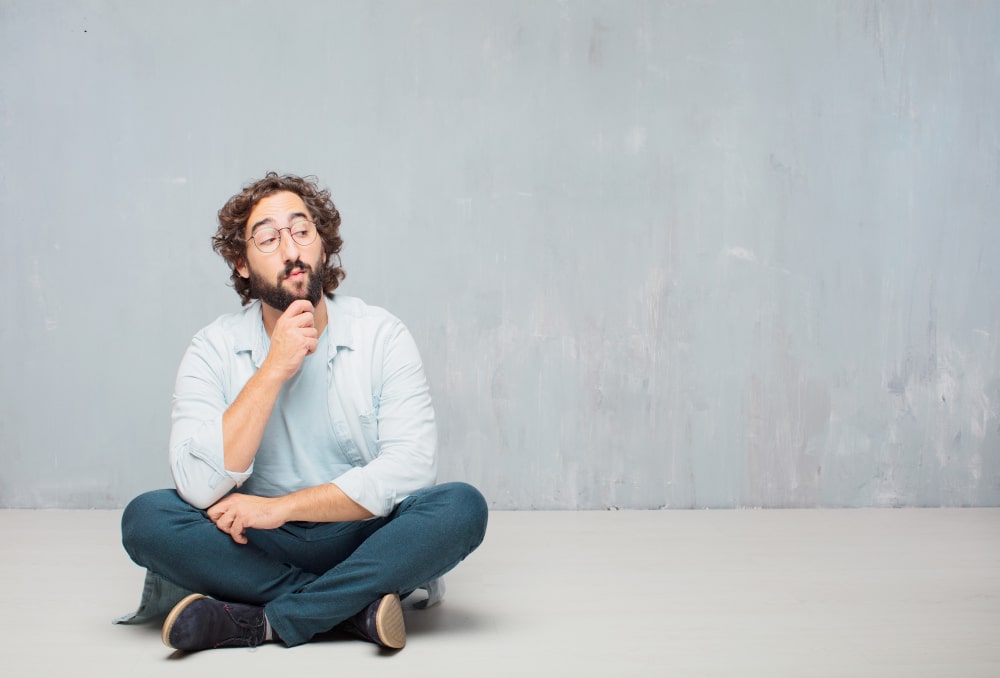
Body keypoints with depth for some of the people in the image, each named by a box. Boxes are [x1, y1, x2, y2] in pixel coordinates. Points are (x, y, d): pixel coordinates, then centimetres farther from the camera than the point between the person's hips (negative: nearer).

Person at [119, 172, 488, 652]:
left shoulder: (381, 335, -4)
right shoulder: (214, 349, -3)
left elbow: (412, 466, -15)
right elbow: (199, 486, -17)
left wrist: (281, 507, -19)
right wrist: (274, 368, -21)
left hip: (362, 540, 0)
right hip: (257, 548, 1)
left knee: (462, 507, -28)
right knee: (144, 519, -25)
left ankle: (257, 622, -26)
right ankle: (356, 606, -23)